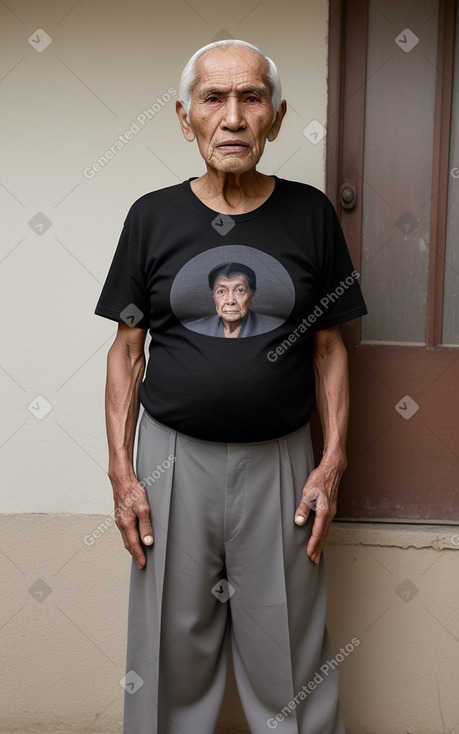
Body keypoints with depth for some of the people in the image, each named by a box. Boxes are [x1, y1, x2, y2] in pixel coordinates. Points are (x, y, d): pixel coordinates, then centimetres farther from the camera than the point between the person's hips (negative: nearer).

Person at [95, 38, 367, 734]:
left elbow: (328, 346, 4)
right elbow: (127, 350, 3)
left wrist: (333, 460, -3)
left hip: (280, 460, 0)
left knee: (287, 655, 9)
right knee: (175, 648, 13)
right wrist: (121, 470, -2)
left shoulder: (310, 214, 0)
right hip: (173, 457, 1)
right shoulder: (153, 216, 0)